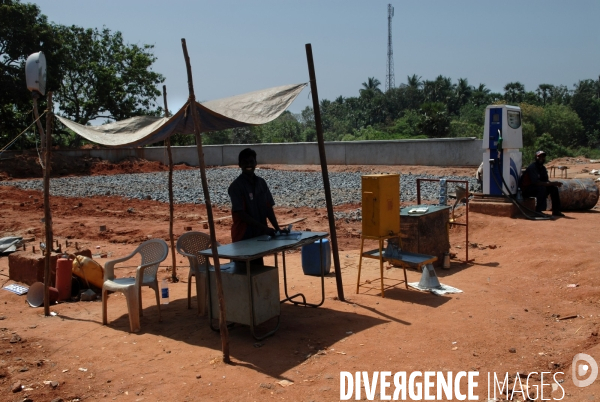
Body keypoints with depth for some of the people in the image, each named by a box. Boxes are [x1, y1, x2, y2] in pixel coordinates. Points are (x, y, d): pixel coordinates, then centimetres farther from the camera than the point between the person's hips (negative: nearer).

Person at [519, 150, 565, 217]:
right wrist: (552, 183, -32)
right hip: (526, 190, -9)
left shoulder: (543, 168, 8)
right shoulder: (532, 167, -20)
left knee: (554, 188, -2)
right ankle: (538, 211, -28)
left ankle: (556, 210, 4)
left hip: (537, 188, 9)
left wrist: (554, 183, -16)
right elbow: (536, 182, -31)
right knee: (542, 188, -33)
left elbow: (546, 181, 7)